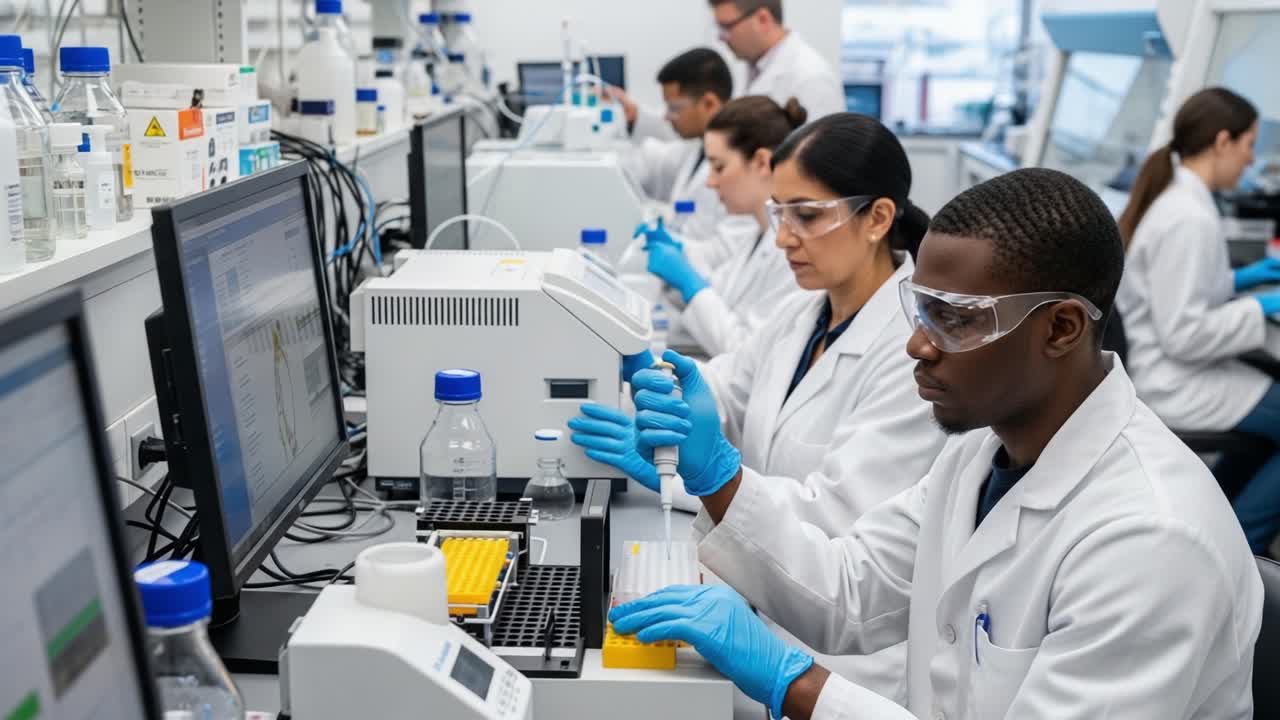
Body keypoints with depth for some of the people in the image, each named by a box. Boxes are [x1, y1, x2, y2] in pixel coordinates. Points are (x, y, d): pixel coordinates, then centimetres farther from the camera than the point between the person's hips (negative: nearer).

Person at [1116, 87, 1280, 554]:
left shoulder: (1172, 196, 5)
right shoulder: (1189, 219, -25)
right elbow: (1184, 335, -26)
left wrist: (1242, 278, 13)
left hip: (1161, 370, 10)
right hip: (1173, 385, -10)